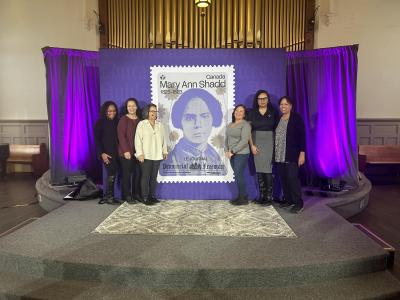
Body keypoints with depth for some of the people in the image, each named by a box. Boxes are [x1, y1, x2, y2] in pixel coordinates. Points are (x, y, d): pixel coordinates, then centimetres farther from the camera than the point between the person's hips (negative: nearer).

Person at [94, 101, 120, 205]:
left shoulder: (117, 122, 10)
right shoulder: (100, 123, -3)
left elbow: (119, 138, 10)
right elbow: (97, 139, -6)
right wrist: (102, 153, -13)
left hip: (116, 152, 5)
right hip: (106, 153, -5)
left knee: (113, 174, 6)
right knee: (111, 174, -8)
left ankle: (108, 196, 16)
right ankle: (108, 197, 6)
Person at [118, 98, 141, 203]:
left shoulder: (139, 120, 11)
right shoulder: (123, 119, -3)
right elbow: (121, 135, -8)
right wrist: (126, 150, -14)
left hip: (137, 151, 4)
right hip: (126, 152, -4)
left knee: (137, 173, 6)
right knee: (127, 173, 2)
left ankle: (136, 194, 19)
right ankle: (127, 196, 12)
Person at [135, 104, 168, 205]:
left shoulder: (159, 125, 13)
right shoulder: (141, 124, -2)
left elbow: (163, 139, 15)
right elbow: (138, 139, -7)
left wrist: (164, 151, 11)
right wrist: (140, 154, -14)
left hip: (157, 156, 4)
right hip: (146, 156, -4)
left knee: (154, 177, 10)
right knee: (145, 177, -1)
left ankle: (152, 196, 20)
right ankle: (145, 197, 6)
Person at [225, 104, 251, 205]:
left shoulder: (245, 124, -9)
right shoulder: (230, 125, 14)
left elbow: (244, 141, -18)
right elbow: (227, 139, 15)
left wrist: (232, 151, -17)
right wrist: (227, 151, -1)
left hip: (241, 154, -7)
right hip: (232, 154, 7)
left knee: (239, 175, -7)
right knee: (237, 176, 9)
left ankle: (244, 198, 5)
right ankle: (241, 196, 18)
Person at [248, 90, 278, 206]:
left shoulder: (273, 112, 4)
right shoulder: (252, 113, 6)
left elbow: (277, 128, 3)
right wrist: (252, 145, -7)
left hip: (269, 142, -2)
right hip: (256, 143, 2)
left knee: (268, 170, -8)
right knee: (259, 170, 4)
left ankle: (269, 197, 0)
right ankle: (262, 195, 13)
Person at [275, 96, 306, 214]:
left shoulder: (296, 118, -2)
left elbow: (302, 136, -7)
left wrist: (302, 153, -15)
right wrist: (275, 153, 12)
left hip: (292, 154, -6)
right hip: (280, 155, 6)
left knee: (292, 177, -10)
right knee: (283, 178, 6)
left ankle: (298, 203, 1)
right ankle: (289, 200, 19)